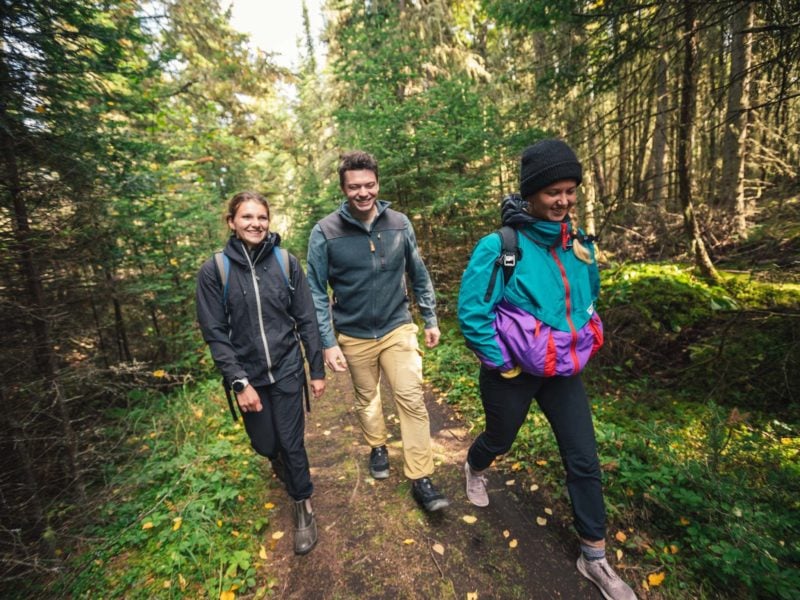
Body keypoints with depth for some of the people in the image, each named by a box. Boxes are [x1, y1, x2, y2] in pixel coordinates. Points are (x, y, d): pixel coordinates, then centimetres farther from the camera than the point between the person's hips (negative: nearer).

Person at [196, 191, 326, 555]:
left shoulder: (286, 262, -6)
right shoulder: (214, 271, -8)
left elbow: (307, 320, -3)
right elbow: (215, 333, -6)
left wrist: (317, 369, -1)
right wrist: (239, 382, -12)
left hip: (287, 370, -1)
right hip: (248, 375, 1)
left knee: (292, 443, 4)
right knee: (265, 445, 16)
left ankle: (303, 506, 31)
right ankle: (279, 460, 55)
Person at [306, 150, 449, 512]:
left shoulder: (399, 224, -4)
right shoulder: (325, 232, -11)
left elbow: (418, 275, 6)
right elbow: (317, 292, -7)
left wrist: (431, 320, 8)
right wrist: (328, 343, -10)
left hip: (398, 329, 1)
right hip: (354, 337, 0)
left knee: (412, 399, -3)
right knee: (366, 399, 19)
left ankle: (421, 479, 14)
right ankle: (377, 447, 47)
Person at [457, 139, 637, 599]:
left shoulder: (580, 245, -1)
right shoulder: (500, 247, -20)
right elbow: (472, 312, -19)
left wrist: (580, 346, 9)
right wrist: (501, 363, -16)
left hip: (565, 372, 5)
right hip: (512, 373, -4)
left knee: (584, 461, 10)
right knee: (500, 439, 20)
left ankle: (595, 559, 33)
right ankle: (475, 469, 58)